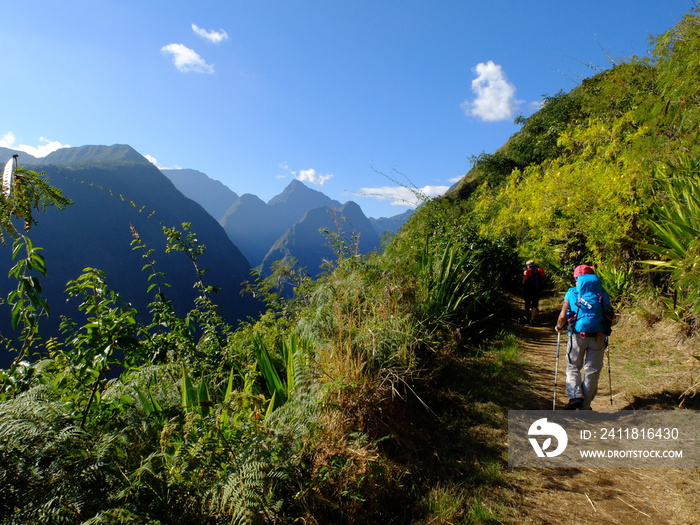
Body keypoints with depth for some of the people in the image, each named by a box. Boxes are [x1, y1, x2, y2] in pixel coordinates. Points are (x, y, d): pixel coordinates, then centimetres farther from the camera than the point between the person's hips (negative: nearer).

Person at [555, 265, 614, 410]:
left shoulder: (572, 293, 0)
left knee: (573, 367, 13)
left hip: (578, 335, -2)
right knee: (592, 371, 10)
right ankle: (585, 406, 14)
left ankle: (575, 396, -6)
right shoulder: (602, 294, 6)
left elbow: (563, 315, -5)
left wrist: (559, 327, 14)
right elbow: (610, 315, 6)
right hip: (598, 337, 2)